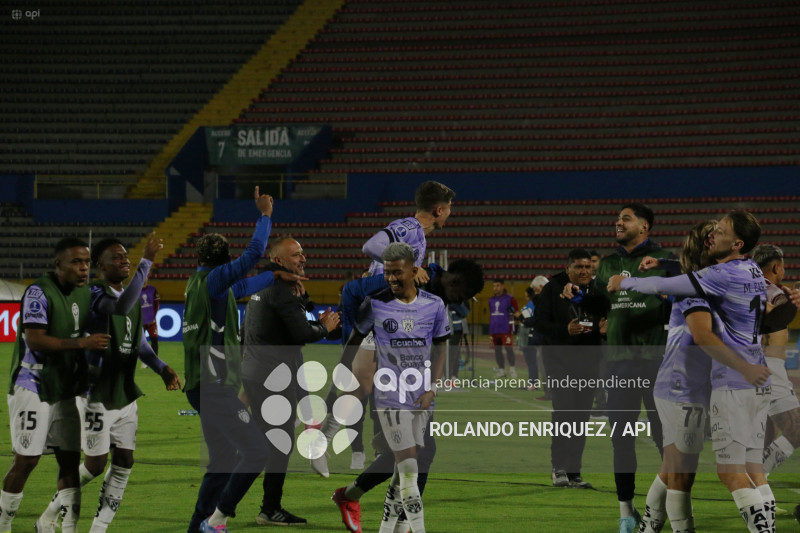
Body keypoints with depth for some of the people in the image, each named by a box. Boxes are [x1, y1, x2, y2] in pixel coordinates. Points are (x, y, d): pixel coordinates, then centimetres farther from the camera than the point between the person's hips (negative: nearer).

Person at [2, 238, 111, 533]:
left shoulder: (85, 293, 8)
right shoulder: (39, 292, -15)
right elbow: (35, 340, -24)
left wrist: (83, 377, 13)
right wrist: (81, 343, -28)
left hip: (65, 390, 7)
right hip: (33, 387, -7)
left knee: (70, 459, 4)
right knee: (26, 460, -4)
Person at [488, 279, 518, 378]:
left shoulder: (510, 299, -2)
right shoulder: (491, 300, 16)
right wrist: (490, 333, 21)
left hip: (506, 330, -6)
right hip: (494, 331, 6)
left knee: (508, 348, -10)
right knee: (497, 350, 7)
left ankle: (512, 368, 3)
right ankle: (501, 369, 15)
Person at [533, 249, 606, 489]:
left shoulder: (597, 291, 10)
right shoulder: (553, 289, -3)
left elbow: (607, 320, 17)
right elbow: (539, 322, -6)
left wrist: (605, 327, -7)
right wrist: (565, 330, -21)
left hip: (588, 361, 5)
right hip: (559, 359, -5)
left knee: (581, 417, 6)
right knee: (563, 412, -14)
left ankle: (574, 472, 12)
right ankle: (559, 467, -7)